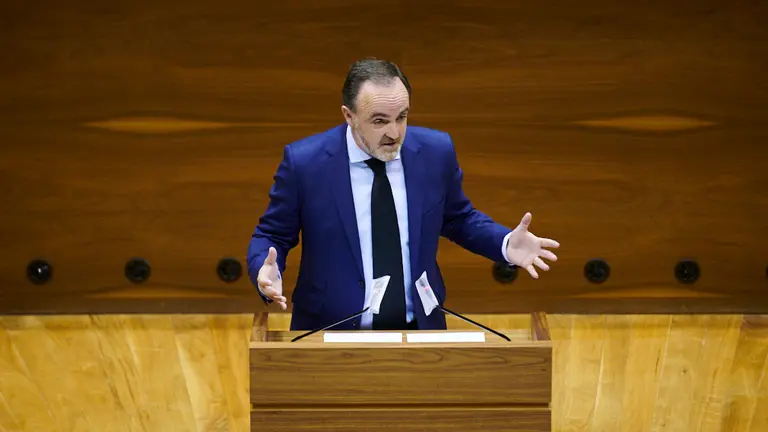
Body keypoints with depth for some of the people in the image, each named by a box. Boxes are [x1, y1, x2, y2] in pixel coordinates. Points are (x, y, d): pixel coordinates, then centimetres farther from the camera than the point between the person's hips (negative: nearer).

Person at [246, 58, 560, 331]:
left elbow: (458, 219, 10)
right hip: (333, 335, -2)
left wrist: (506, 244, -8)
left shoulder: (436, 151, -6)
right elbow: (272, 236, -2)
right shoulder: (304, 161, -13)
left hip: (419, 330, 2)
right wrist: (267, 272, -23)